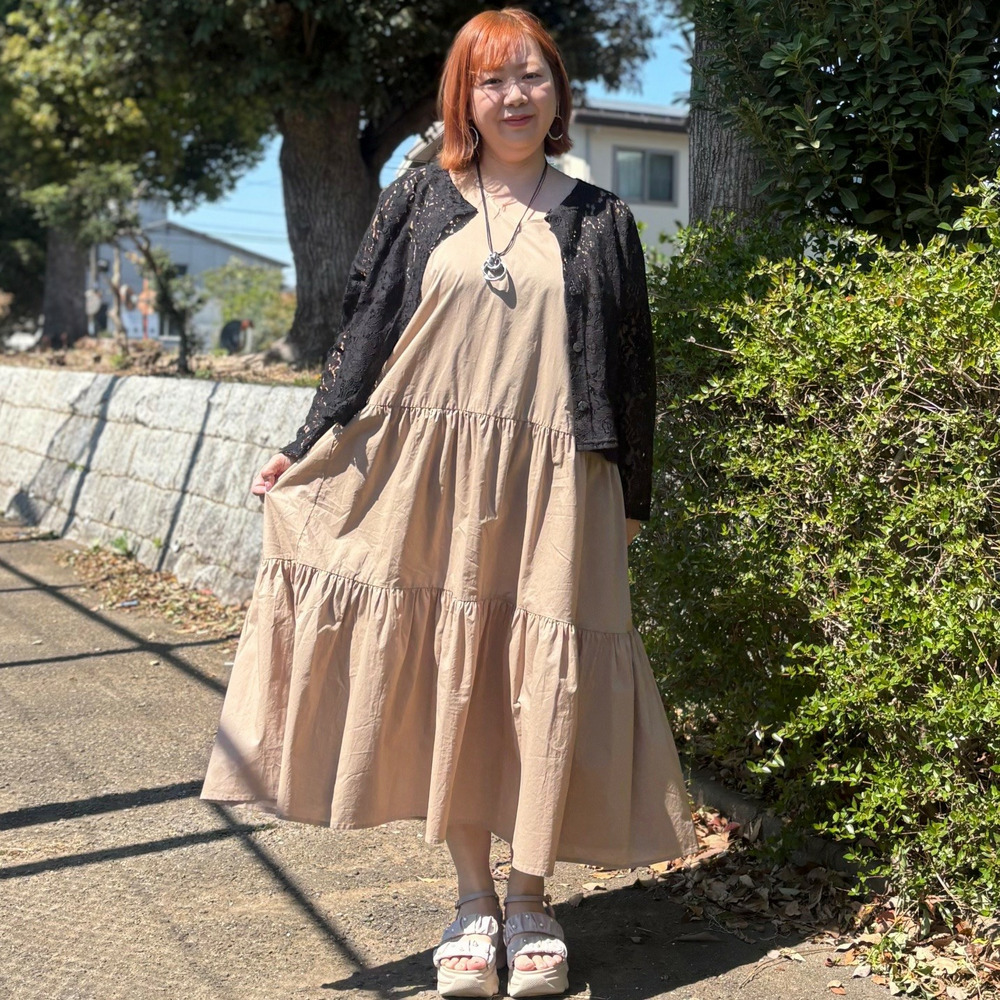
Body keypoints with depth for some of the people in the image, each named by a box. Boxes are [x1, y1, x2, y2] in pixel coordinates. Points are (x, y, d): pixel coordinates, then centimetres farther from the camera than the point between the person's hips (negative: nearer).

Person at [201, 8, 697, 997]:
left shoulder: (600, 222, 10)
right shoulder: (417, 203, 11)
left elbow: (631, 367, 11)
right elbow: (360, 333, 10)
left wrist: (630, 500, 9)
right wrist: (304, 450, 5)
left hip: (552, 485, 0)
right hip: (428, 475, 1)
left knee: (545, 682, -1)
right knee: (443, 671, 2)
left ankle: (530, 900, 17)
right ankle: (473, 899, 17)